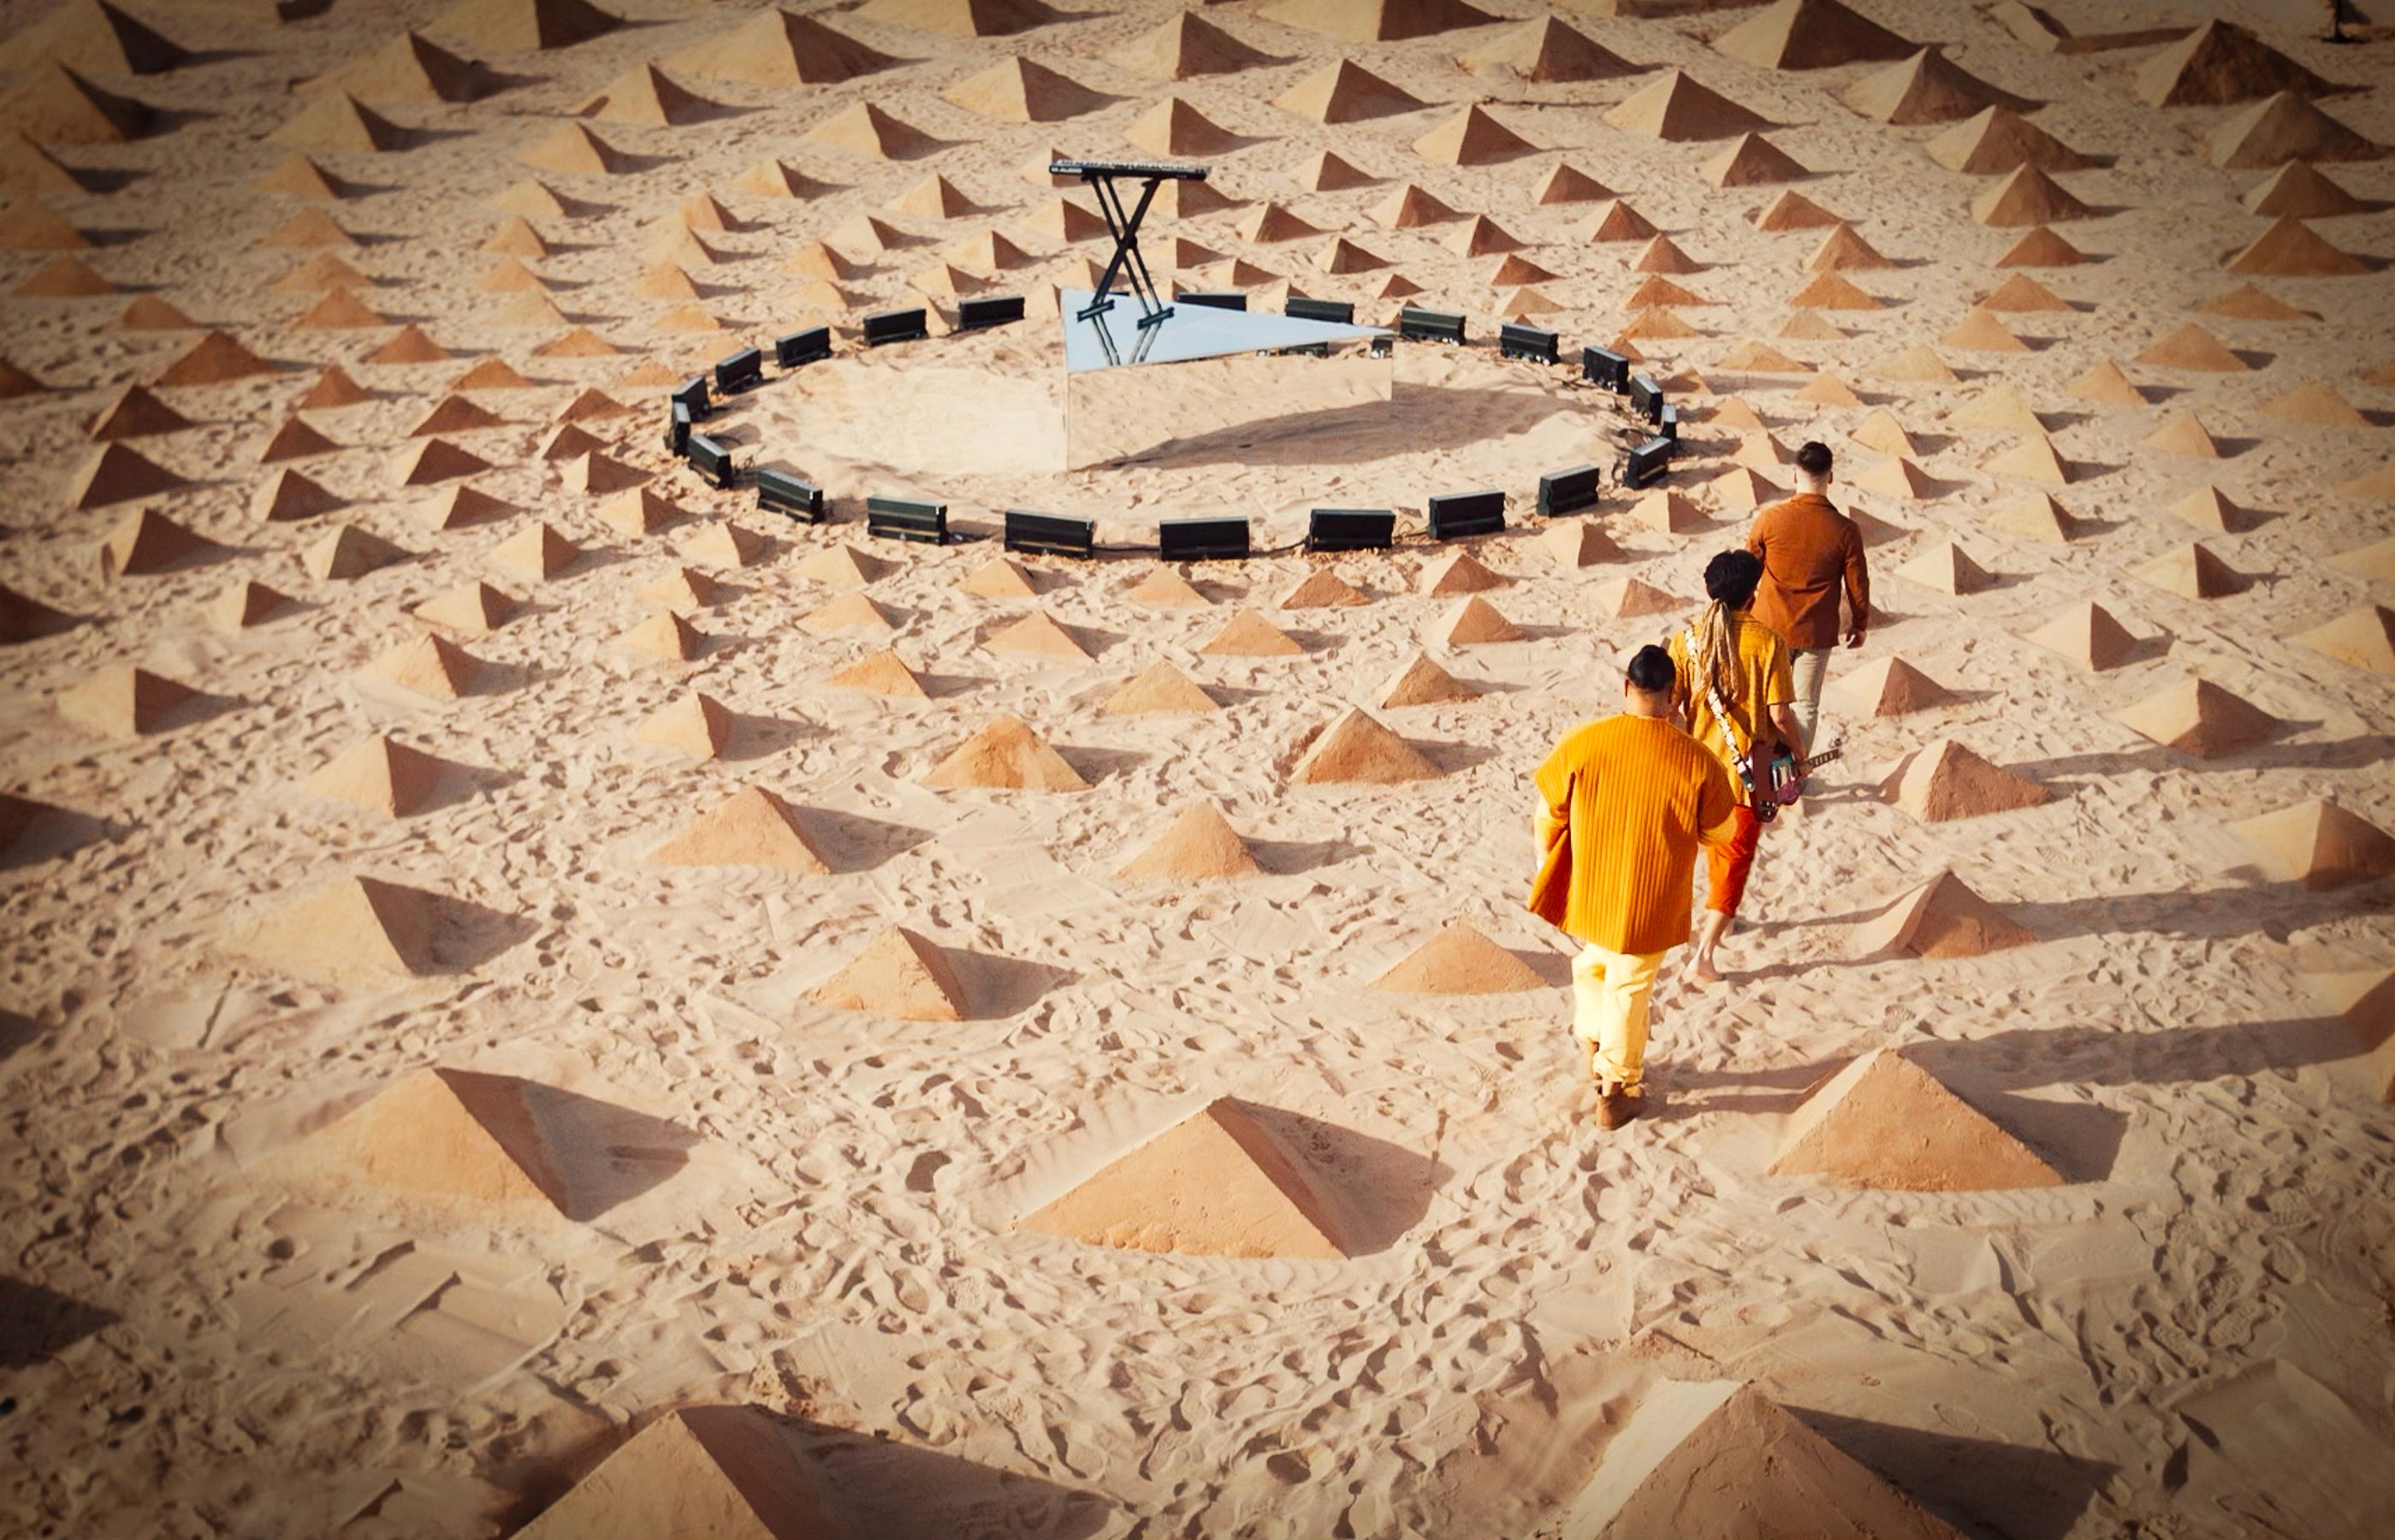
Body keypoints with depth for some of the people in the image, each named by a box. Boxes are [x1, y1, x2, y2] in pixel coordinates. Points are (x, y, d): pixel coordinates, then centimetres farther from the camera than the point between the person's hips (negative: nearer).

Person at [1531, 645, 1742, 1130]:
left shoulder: (1580, 742, -15)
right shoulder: (1696, 761, -19)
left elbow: (1548, 814, -5)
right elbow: (1721, 834, -5)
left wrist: (1550, 868, 12)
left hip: (1587, 893, 2)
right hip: (1648, 905, -2)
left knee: (1592, 967, 29)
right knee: (1629, 990, 16)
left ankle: (1594, 1052, 46)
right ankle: (1616, 1093, 30)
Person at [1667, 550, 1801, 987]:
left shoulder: (1687, 638, -6)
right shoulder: (1766, 641, -15)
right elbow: (1779, 713, -15)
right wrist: (1800, 755, 1)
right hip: (1747, 770, -4)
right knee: (1734, 858, 3)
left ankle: (1719, 916, 46)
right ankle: (1703, 955, -6)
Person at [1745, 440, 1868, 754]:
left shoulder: (1769, 519, -13)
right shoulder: (1845, 530, -13)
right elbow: (1858, 585, -4)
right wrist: (1859, 625, 13)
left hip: (1772, 626, 0)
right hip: (1817, 633, 0)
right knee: (1806, 704, 13)